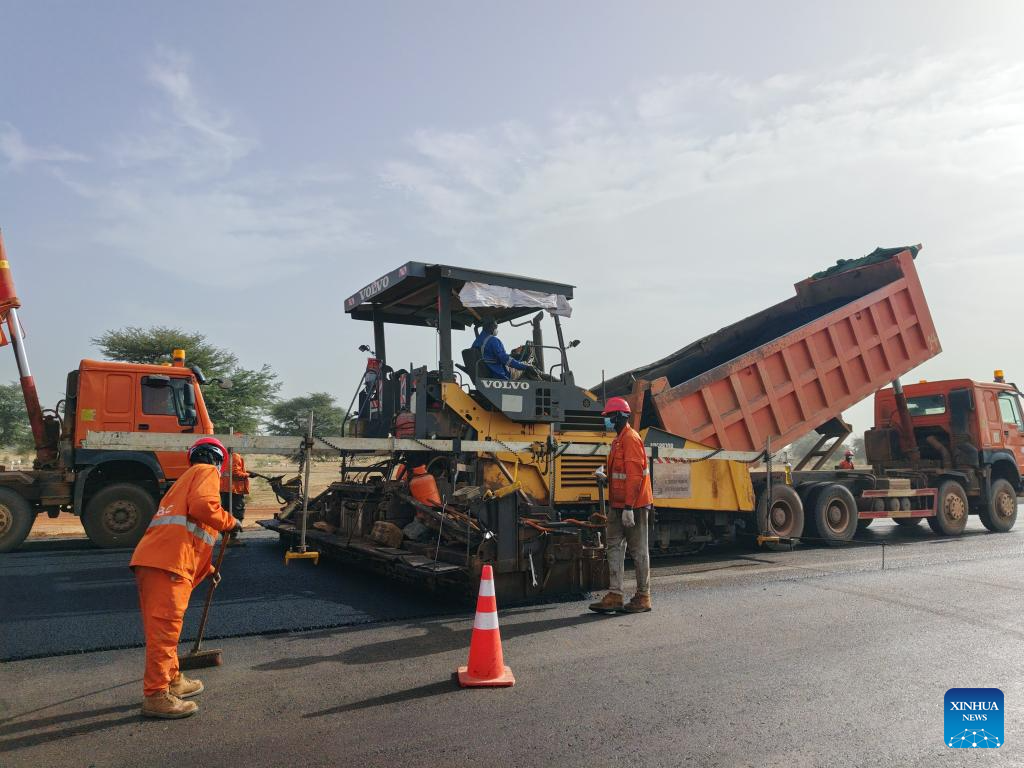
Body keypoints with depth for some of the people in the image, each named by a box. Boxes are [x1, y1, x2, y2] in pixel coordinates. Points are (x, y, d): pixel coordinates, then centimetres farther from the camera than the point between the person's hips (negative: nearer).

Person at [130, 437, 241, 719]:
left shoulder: (185, 480, 34)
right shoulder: (207, 472, 6)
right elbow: (202, 505, -17)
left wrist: (207, 568, 43)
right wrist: (229, 522, 0)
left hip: (150, 560, 10)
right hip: (168, 564, -10)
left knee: (161, 628, 18)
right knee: (164, 629, -7)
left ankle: (172, 681, 31)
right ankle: (156, 696, -3)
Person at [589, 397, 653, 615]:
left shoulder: (630, 438, -15)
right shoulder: (619, 439, 18)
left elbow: (635, 476, -22)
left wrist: (628, 508, -24)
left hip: (633, 506, -10)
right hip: (618, 505, 10)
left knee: (638, 551, 0)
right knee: (615, 548, 7)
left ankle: (643, 598, 10)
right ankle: (614, 596, 10)